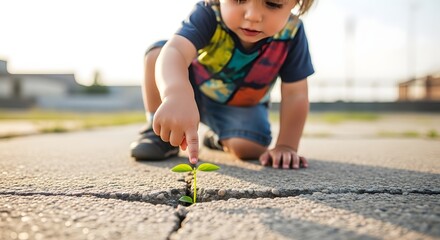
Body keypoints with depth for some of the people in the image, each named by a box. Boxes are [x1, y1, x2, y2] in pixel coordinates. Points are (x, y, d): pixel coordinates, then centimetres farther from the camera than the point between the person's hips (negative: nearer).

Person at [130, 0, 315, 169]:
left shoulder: (291, 33, -27)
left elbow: (295, 94, -20)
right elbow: (175, 51, -51)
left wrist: (286, 146, -27)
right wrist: (176, 94, -71)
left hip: (242, 106, 2)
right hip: (194, 91, -1)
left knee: (248, 149, -25)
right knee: (157, 53, -26)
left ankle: (220, 139, 14)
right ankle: (161, 134, -7)